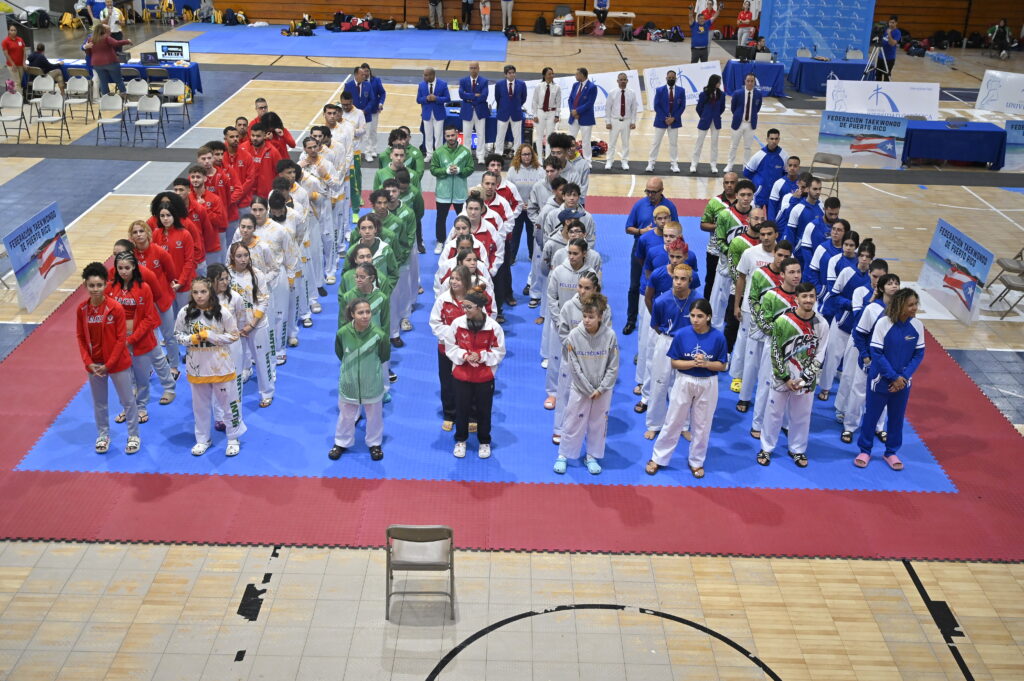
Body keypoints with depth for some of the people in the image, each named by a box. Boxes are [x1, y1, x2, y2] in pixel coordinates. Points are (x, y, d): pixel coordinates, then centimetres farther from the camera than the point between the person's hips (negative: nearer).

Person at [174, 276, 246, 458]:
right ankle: (203, 439, 32)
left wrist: (210, 335, -18)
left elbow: (233, 335, -7)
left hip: (220, 365, -2)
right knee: (200, 405, 15)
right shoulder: (185, 312, -5)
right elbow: (177, 334, 5)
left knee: (228, 402, 7)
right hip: (197, 366, 2)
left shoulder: (222, 312, -12)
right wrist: (190, 339, -15)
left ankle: (233, 439, 24)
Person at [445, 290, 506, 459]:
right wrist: (464, 356, -19)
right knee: (461, 409, 14)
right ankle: (461, 440, 37)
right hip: (461, 375, 1)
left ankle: (484, 442, 36)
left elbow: (499, 351, -5)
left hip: (485, 376, -1)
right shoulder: (457, 323, -13)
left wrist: (481, 356, -19)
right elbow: (450, 347, -2)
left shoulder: (493, 326, -16)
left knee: (484, 410, 14)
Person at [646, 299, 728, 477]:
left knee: (702, 425, 14)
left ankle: (696, 462, 32)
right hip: (684, 382, 0)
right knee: (673, 422, 9)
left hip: (707, 384, 0)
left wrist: (705, 363, -24)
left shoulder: (718, 337, -13)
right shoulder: (682, 334, -13)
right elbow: (674, 362, -8)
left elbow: (722, 365, -6)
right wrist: (693, 363, -24)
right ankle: (658, 458, 23)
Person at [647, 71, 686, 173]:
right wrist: (665, 119, -14)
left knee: (674, 143, 8)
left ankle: (674, 164, 15)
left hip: (674, 121, 1)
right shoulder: (659, 90, -4)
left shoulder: (681, 91, 0)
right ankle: (651, 163, 8)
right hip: (661, 120, -1)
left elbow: (682, 106, -1)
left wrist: (674, 118, -12)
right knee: (656, 142, 3)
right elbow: (656, 106, -7)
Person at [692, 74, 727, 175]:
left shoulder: (721, 94, -5)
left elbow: (722, 108, 9)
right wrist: (704, 117, 10)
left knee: (714, 143, 9)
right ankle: (694, 165, 12)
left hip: (716, 122, 3)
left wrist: (716, 116, 8)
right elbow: (699, 108, 0)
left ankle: (714, 165, 17)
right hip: (704, 121, -3)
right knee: (699, 143, 5)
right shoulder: (704, 94, -12)